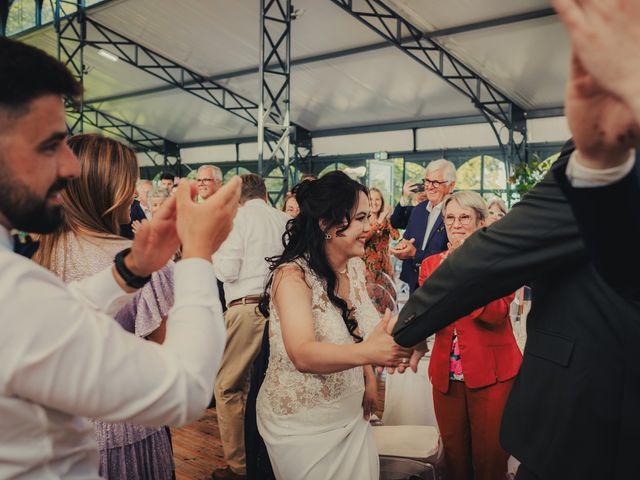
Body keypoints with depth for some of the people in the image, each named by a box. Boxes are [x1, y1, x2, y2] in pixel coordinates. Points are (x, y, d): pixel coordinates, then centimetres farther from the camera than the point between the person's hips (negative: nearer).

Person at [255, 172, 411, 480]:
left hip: (351, 414, 7)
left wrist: (369, 378, 1)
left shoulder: (355, 267, -3)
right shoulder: (293, 275, -23)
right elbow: (302, 355, -38)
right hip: (301, 426, -6)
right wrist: (367, 352, -53)